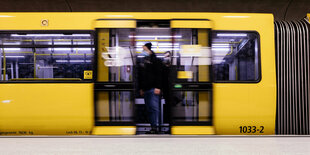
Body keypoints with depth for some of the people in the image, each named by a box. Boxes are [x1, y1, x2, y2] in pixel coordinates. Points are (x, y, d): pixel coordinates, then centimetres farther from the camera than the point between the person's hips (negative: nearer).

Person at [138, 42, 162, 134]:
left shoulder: (155, 60, -2)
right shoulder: (143, 61, 20)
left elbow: (159, 75, -10)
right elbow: (140, 76, 23)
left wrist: (157, 87, -17)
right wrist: (141, 88, 18)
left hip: (153, 89, -8)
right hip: (145, 89, 8)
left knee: (154, 108, -11)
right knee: (149, 109, 7)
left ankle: (156, 127, -9)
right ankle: (153, 126, 11)